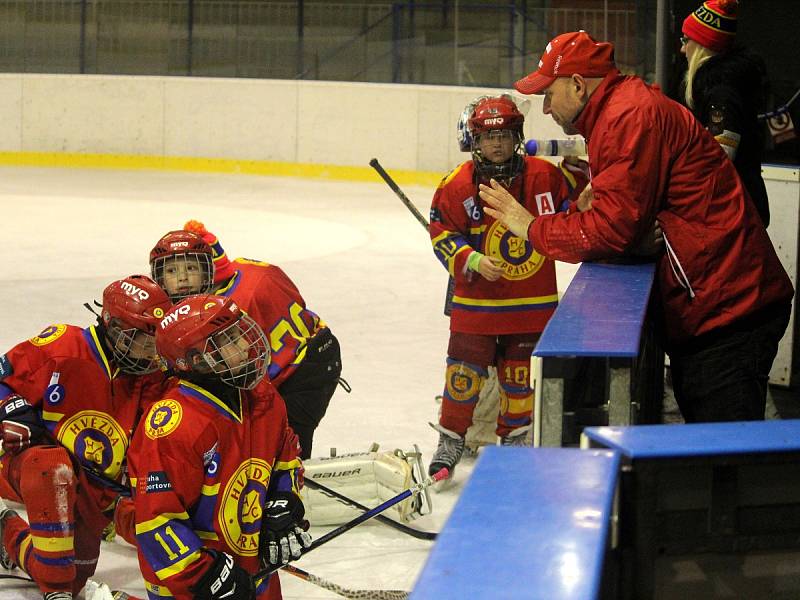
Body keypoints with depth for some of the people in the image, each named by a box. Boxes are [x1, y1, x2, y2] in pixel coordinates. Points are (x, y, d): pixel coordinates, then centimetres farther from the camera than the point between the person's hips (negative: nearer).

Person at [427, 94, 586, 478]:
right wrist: (473, 261, -17)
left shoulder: (544, 176, -4)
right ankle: (450, 442, 14)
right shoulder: (458, 186, -9)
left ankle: (514, 439, 30)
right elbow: (442, 235, -5)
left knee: (519, 376, 12)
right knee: (464, 374, -1)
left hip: (532, 303, 2)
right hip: (476, 301, -2)